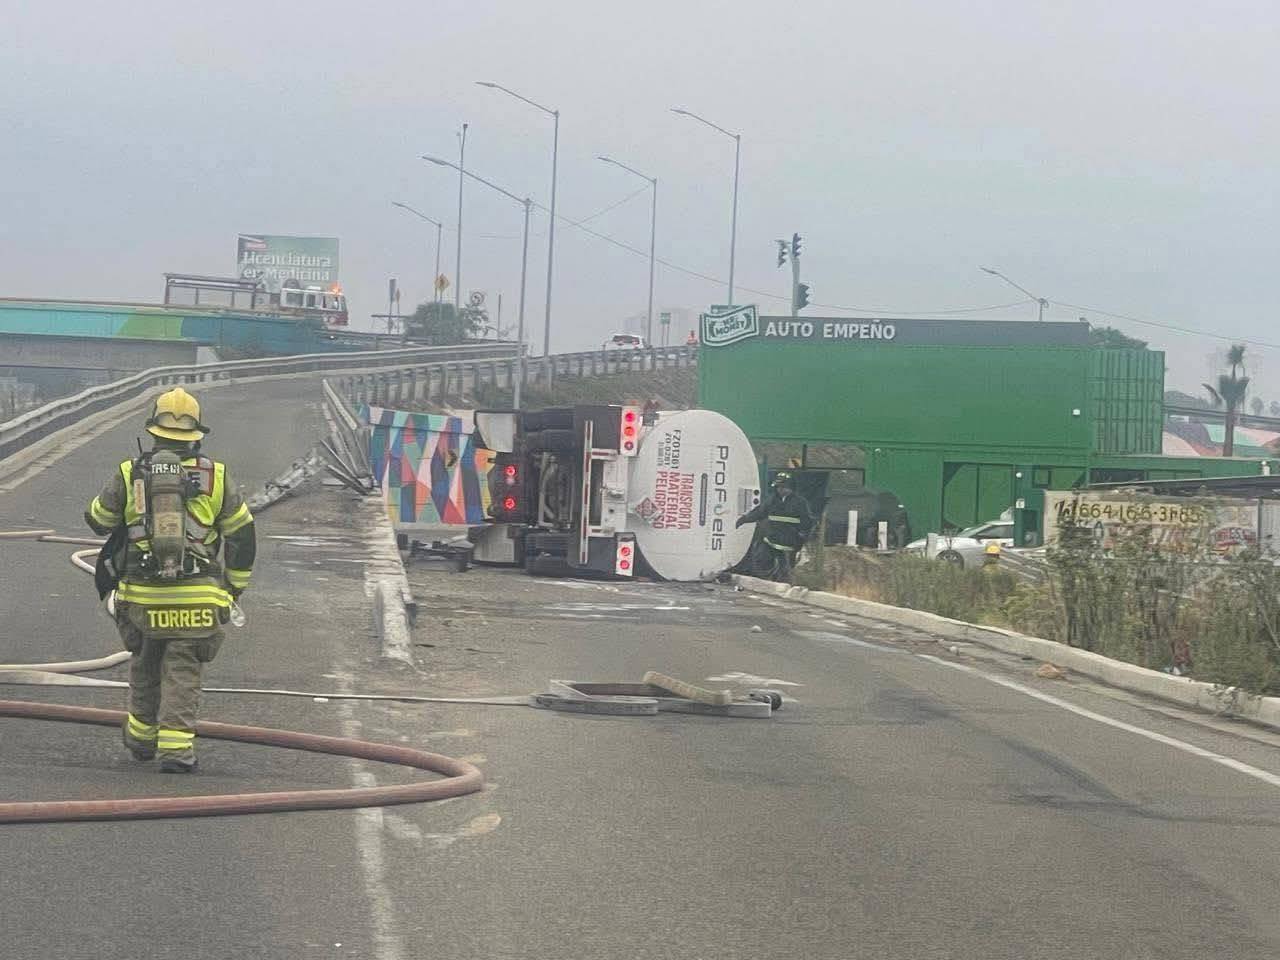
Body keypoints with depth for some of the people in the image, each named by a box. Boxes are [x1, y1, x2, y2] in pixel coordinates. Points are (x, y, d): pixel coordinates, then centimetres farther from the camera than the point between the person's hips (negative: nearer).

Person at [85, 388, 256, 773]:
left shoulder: (129, 474, 1)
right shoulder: (216, 476, 2)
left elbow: (98, 520, 14)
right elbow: (243, 535, 6)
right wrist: (234, 587, 17)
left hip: (141, 595, 1)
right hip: (197, 595, -1)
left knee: (144, 664, 20)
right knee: (182, 670, 2)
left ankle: (141, 737, 31)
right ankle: (176, 746, -7)